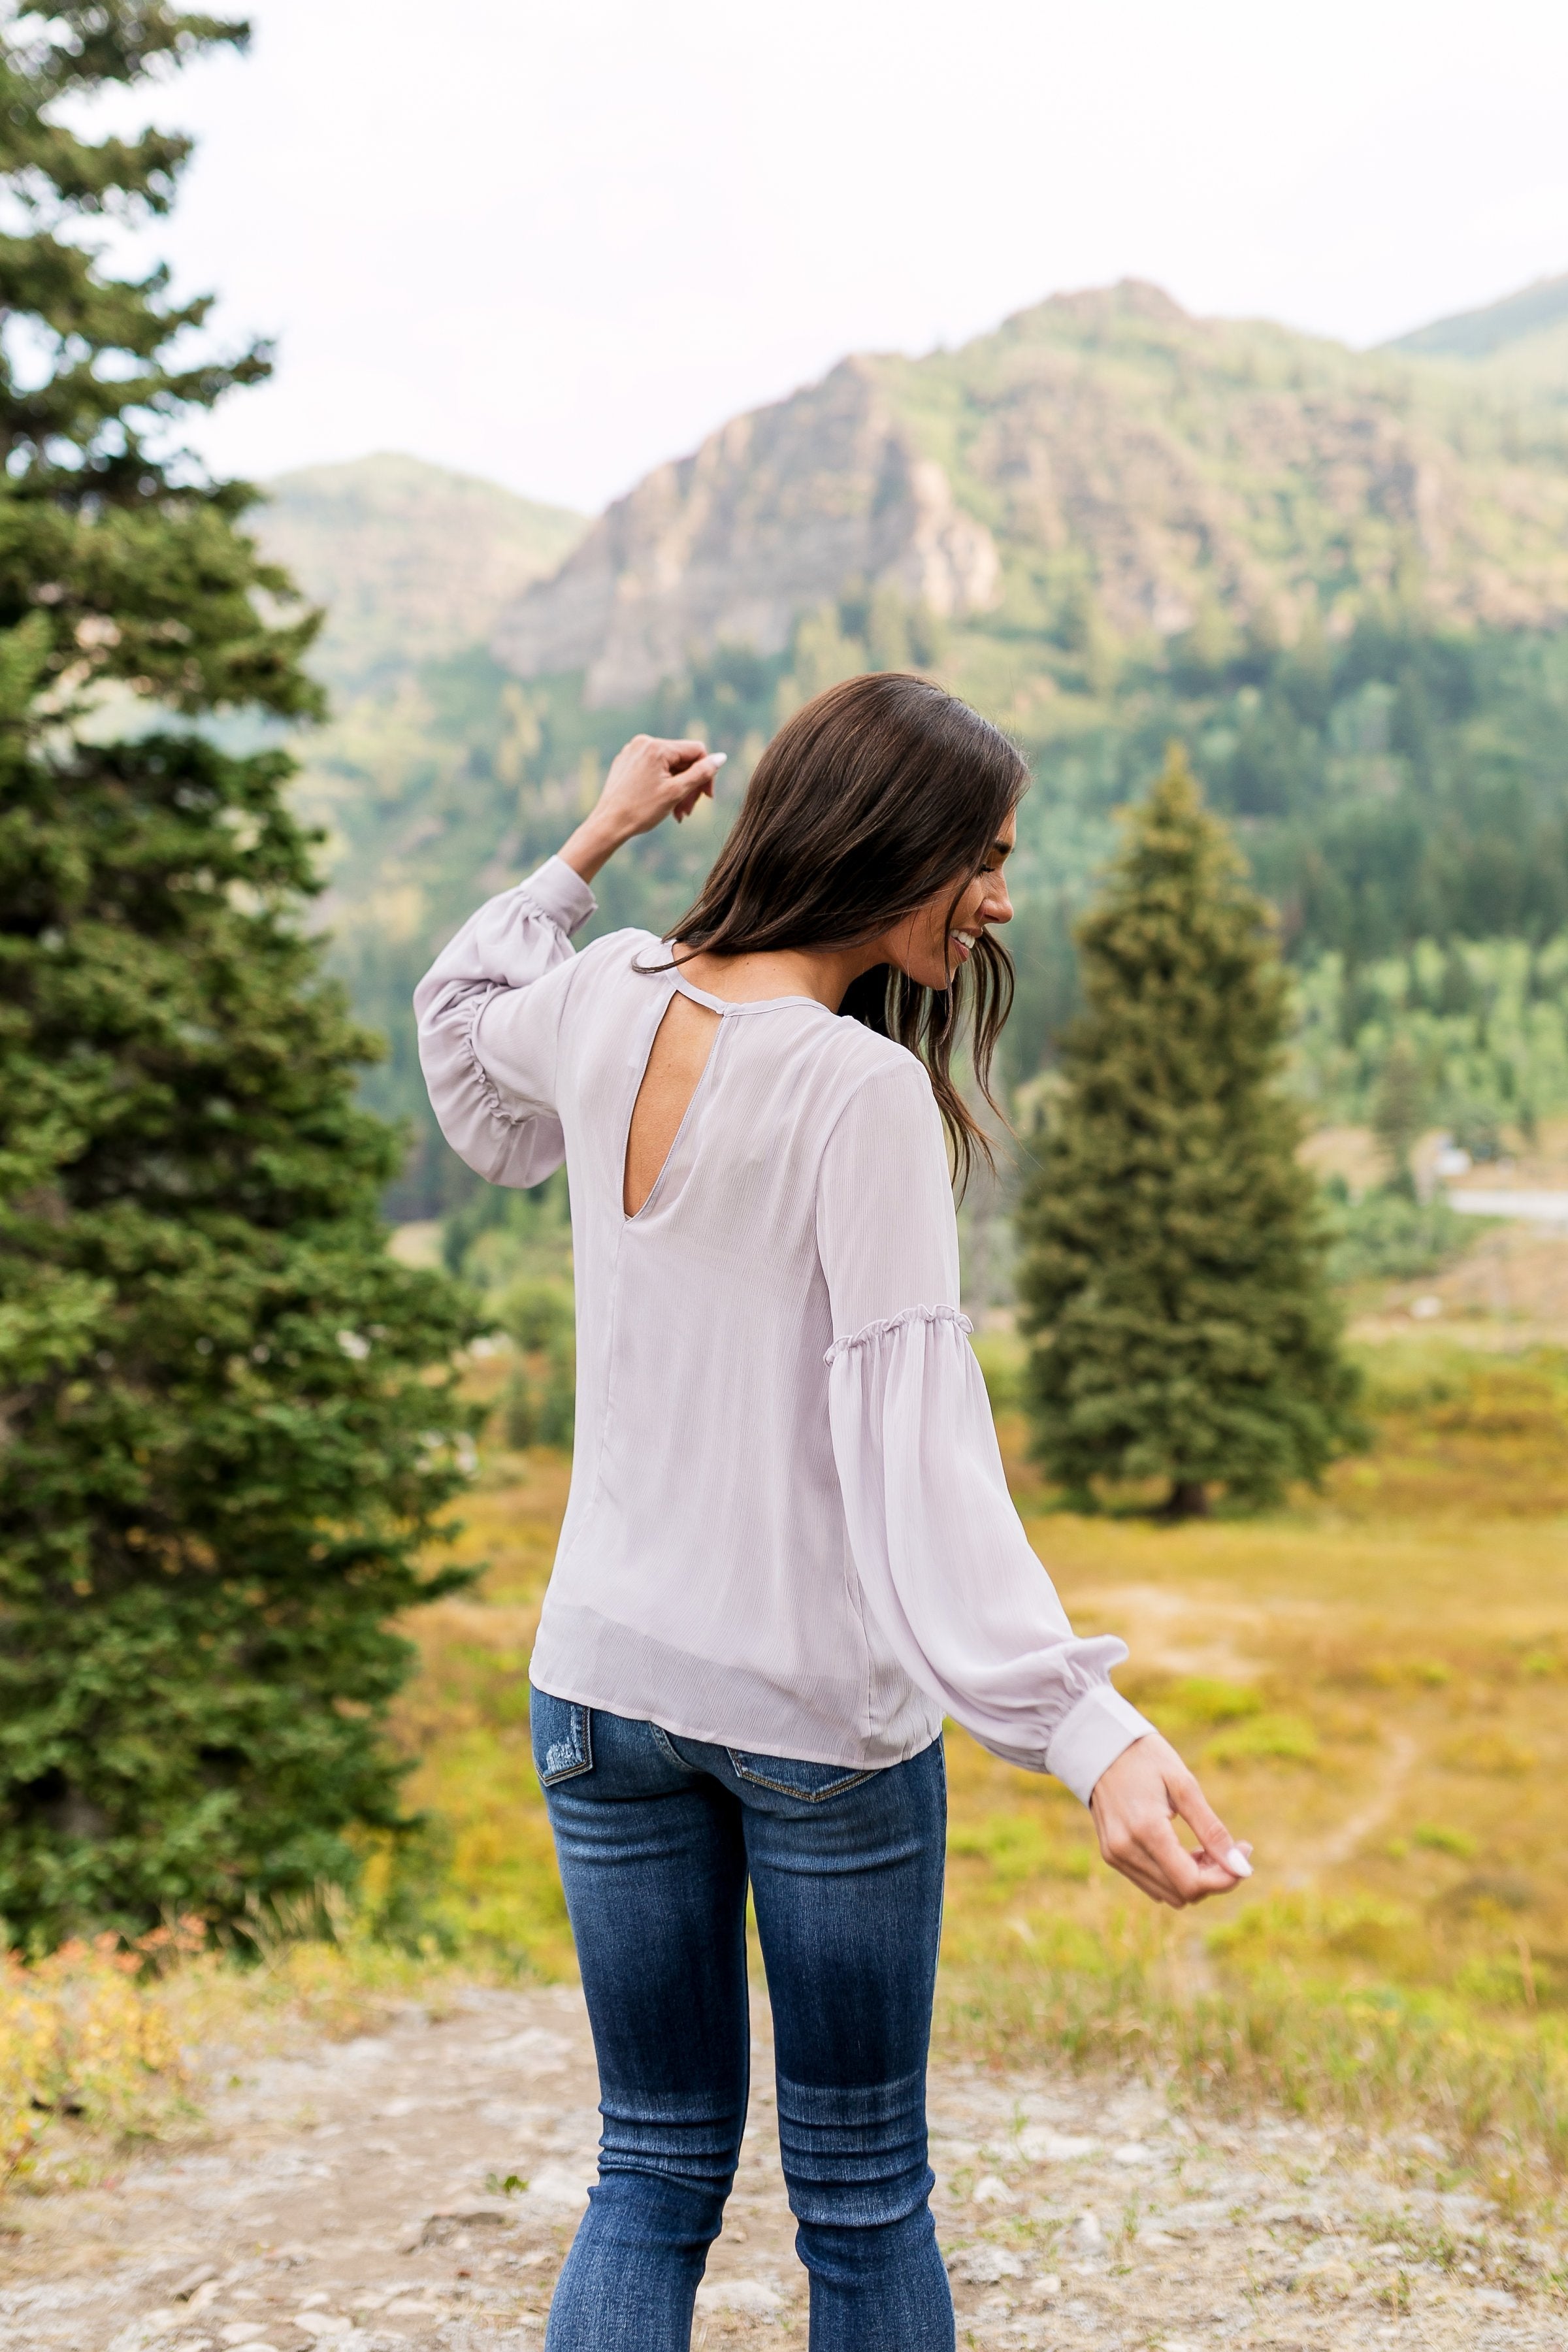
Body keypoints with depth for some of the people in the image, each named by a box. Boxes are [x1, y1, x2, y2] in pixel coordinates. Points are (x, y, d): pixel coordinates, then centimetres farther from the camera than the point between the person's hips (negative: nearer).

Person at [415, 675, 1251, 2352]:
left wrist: (586, 848, 25)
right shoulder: (864, 1094, -19)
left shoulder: (607, 1001, -1)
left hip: (606, 1679, 5)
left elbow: (460, 1021, 24)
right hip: (825, 1710, -5)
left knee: (654, 2172, 16)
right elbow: (913, 1442, -28)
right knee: (860, 2192, 14)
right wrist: (1082, 1725, -34)